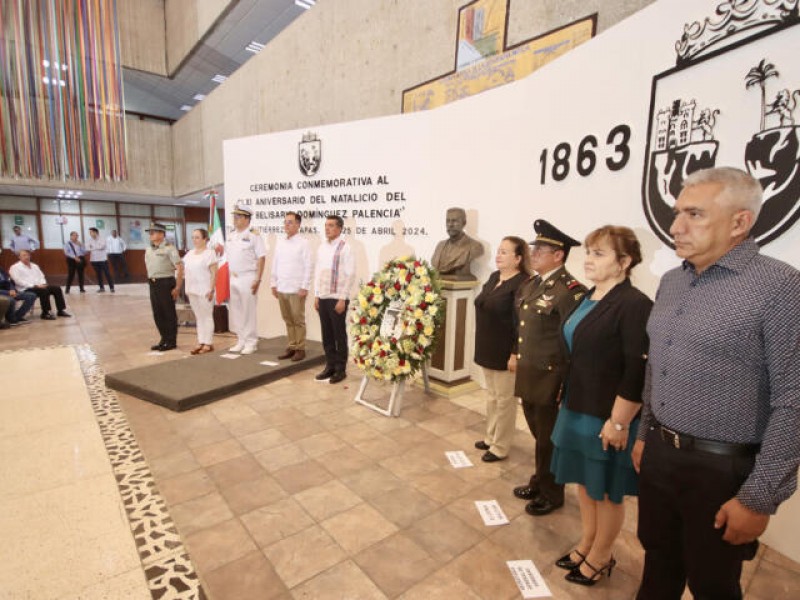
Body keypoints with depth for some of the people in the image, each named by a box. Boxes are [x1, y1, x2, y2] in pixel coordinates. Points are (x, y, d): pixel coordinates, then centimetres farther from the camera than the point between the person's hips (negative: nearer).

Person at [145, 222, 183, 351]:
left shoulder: (169, 248, -10)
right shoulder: (148, 250, 13)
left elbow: (180, 268, -14)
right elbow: (148, 266, 23)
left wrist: (177, 287, -16)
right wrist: (151, 280, 13)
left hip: (166, 283, -7)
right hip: (153, 284, 7)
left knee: (169, 313, 1)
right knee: (157, 313, 12)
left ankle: (171, 341, 12)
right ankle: (164, 339, 25)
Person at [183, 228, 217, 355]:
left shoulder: (209, 253, -7)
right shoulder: (189, 253, 15)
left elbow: (214, 273, -11)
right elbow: (185, 270, 20)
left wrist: (211, 289, -17)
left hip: (204, 290, -7)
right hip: (192, 290, 7)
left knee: (207, 316, 0)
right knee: (198, 317, 12)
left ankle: (208, 343, 6)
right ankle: (201, 342, 18)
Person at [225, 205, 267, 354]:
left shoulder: (254, 235, -8)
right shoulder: (231, 236, 13)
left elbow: (261, 258, -12)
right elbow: (228, 257, 20)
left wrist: (258, 280, -17)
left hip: (248, 278, -7)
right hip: (233, 278, 7)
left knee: (248, 311, -3)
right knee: (236, 311, 12)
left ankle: (251, 342, 8)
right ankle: (241, 340, 22)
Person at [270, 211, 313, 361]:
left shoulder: (303, 243, -6)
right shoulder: (280, 243, 12)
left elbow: (308, 266, -10)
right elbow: (275, 265, 15)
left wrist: (305, 287, -13)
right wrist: (273, 284, 10)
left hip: (296, 289, -6)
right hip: (281, 288, 6)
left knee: (298, 320, 2)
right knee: (288, 320, 12)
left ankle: (300, 349, 11)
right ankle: (291, 347, 20)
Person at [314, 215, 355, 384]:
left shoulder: (345, 247, -8)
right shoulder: (322, 247, 11)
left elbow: (350, 275, -12)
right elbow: (318, 272, 15)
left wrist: (342, 299, -14)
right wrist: (316, 295, 10)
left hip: (337, 298, -6)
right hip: (322, 298, 6)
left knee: (339, 335, 3)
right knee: (326, 335, 11)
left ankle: (341, 369, 13)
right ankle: (330, 366, 22)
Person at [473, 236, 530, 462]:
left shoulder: (522, 284, -18)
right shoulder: (494, 277, 9)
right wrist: (482, 345, 16)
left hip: (505, 352, -8)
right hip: (487, 349, 8)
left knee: (504, 399, 8)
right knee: (492, 396, 21)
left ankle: (500, 447, 23)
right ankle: (491, 437, 38)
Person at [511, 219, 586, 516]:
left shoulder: (570, 290, -20)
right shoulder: (531, 284, 8)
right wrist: (517, 356, 16)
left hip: (550, 379, -8)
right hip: (528, 375, 8)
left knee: (549, 439, 13)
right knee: (538, 433, 24)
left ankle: (551, 494, 36)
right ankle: (539, 482, 46)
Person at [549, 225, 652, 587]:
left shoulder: (635, 305, -19)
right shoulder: (588, 299, 7)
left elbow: (638, 373, -22)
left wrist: (618, 422, -20)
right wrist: (566, 400, 15)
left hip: (607, 418, -8)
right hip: (578, 409, 8)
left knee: (605, 491, 13)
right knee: (584, 482, 22)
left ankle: (599, 559, 35)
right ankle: (585, 546, 42)